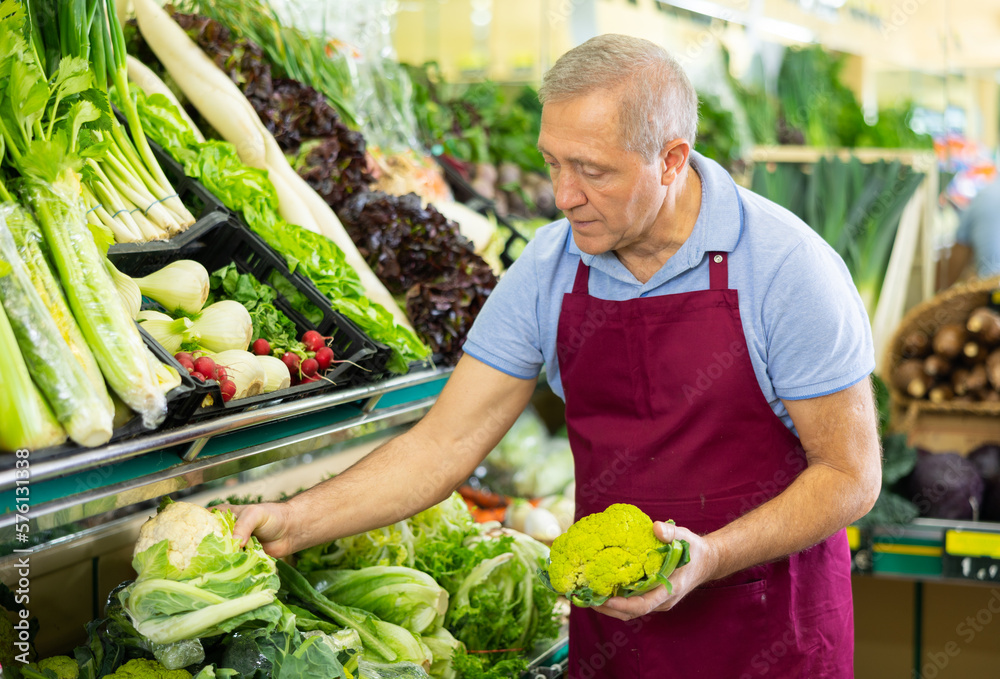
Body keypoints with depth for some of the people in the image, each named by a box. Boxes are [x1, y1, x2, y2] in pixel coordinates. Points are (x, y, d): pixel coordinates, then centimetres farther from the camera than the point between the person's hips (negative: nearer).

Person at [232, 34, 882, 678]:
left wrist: (710, 557, -26)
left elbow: (850, 474, -13)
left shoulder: (789, 267, -18)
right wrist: (293, 523, -15)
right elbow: (445, 444, -4)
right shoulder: (549, 268, -7)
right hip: (614, 621, 4)